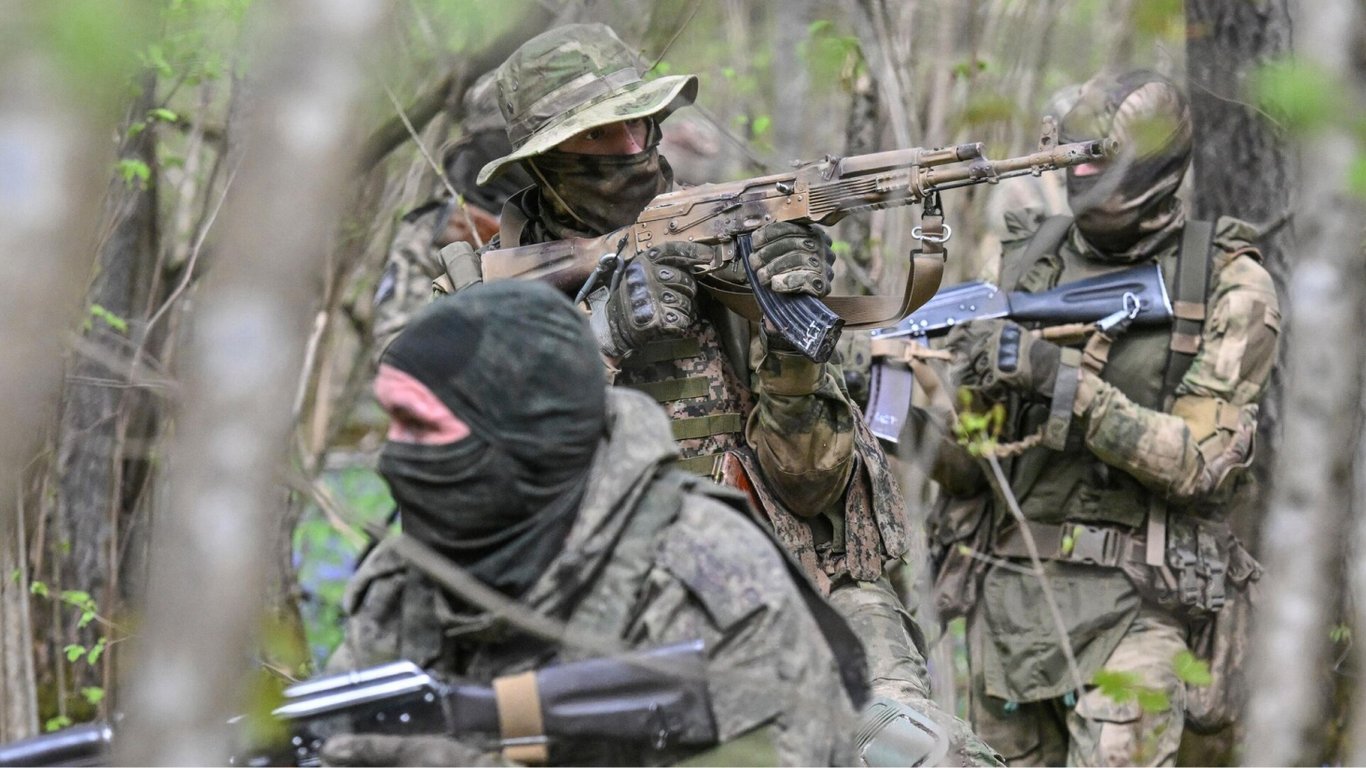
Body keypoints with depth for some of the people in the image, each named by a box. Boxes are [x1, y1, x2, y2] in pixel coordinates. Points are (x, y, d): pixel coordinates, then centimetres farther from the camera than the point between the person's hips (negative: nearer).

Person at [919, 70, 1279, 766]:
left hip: (1129, 602, -5)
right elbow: (967, 465, 10)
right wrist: (927, 411, -13)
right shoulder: (1029, 261, 9)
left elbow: (1200, 461, -13)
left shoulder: (1228, 285, -3)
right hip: (1005, 590, 5)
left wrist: (1059, 379, -21)